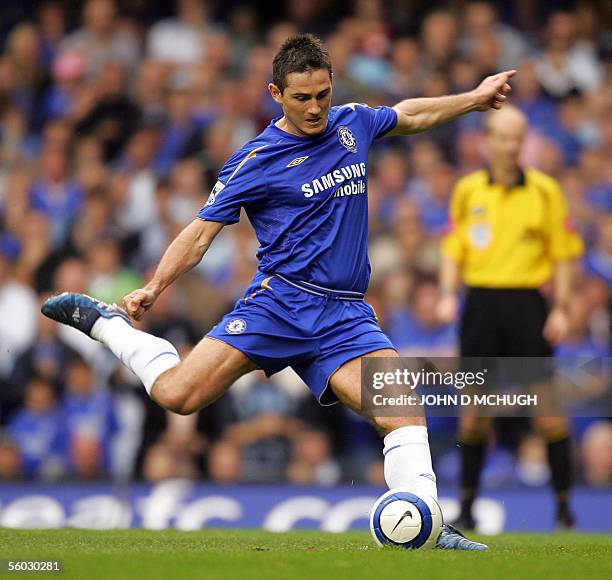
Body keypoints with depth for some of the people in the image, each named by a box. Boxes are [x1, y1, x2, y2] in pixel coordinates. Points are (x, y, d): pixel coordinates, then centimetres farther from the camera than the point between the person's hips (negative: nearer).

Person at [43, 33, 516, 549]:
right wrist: (154, 287, -11)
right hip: (281, 302, -4)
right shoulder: (257, 160, -3)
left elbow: (410, 115, 33)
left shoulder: (352, 123, 11)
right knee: (177, 395, -16)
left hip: (347, 316, 4)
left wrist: (476, 98, 34)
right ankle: (103, 321, 8)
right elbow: (202, 231, -1)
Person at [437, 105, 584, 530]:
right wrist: (448, 294, -3)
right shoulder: (468, 190, 8)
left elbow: (563, 254, 4)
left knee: (548, 410, -7)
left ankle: (564, 503, 3)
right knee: (474, 410, 2)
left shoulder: (545, 190, 2)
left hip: (527, 302, -2)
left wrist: (561, 308, -4)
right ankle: (468, 503, 14)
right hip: (480, 300, 2)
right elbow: (453, 249, 12)